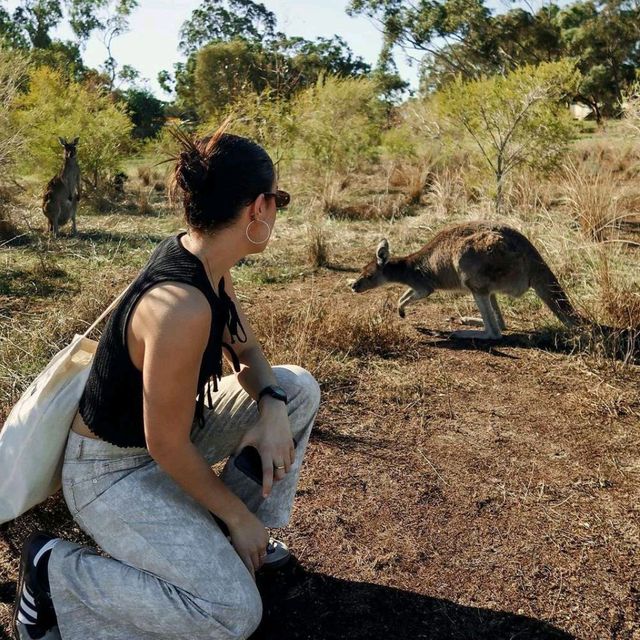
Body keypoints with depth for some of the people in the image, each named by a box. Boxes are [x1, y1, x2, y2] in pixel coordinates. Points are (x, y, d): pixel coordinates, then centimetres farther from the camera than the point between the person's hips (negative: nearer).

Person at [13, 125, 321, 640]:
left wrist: (272, 410, -15)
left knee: (299, 390, 3)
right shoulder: (182, 306, -35)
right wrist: (238, 515, -11)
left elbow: (247, 353, 6)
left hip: (167, 433, 9)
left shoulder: (206, 262, -7)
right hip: (112, 471, -9)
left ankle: (224, 534, 16)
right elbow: (167, 446, -26)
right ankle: (53, 573, 1)